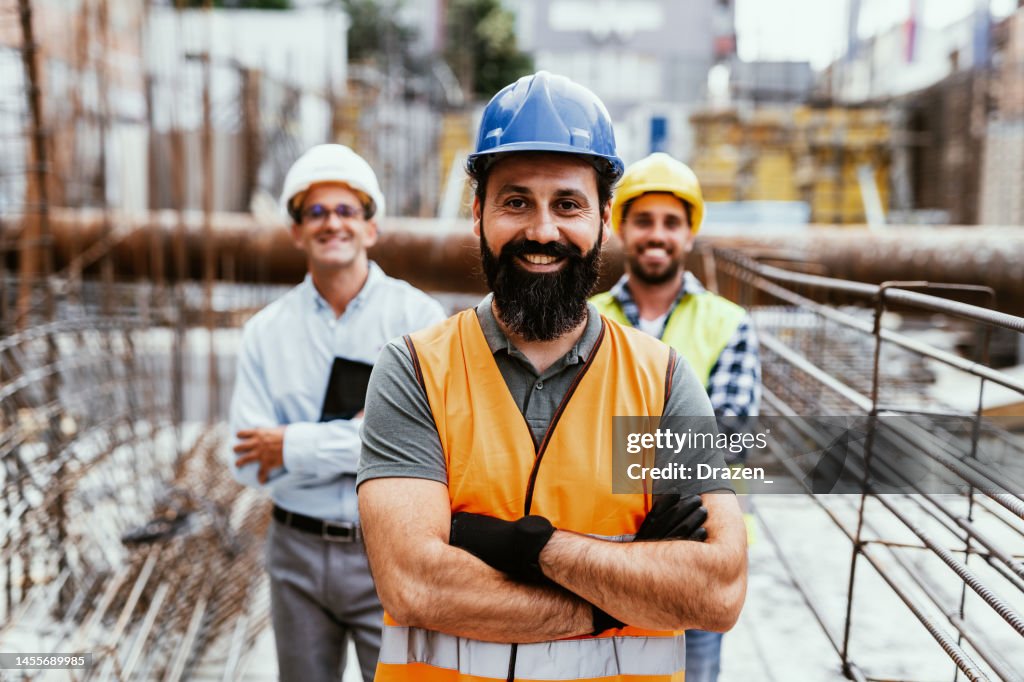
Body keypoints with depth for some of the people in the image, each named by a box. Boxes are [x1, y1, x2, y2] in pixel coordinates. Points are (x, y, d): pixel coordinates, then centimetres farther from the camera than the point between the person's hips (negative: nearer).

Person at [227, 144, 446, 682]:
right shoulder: (266, 332, 1)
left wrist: (296, 446, -15)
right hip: (298, 553, 3)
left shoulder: (417, 317, -7)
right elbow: (249, 463, -6)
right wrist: (367, 437, -15)